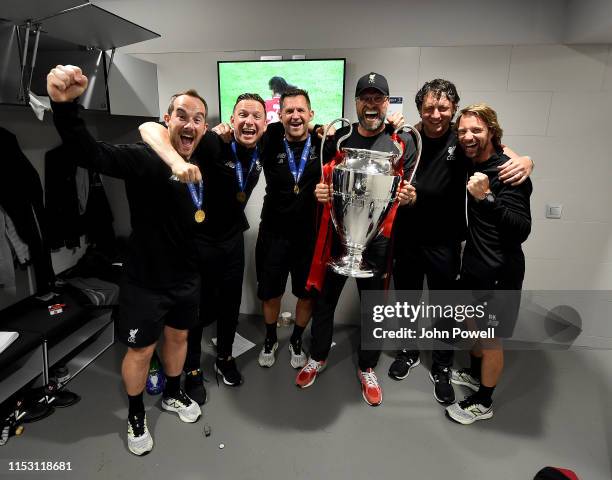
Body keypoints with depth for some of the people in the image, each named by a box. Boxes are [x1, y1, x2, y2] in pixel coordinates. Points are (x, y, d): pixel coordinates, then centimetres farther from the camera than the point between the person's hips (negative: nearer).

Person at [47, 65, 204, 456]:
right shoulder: (143, 158, -18)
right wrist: (65, 104, -51)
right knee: (141, 350, 12)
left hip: (186, 279, 5)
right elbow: (90, 153, -36)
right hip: (146, 281, -5)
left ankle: (173, 395, 49)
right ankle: (136, 415, 39)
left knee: (178, 337, 23)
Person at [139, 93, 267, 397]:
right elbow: (149, 129, -35)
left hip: (233, 238, 5)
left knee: (231, 303, 17)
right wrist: (177, 162, -52)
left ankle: (225, 358, 41)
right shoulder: (214, 144, -25)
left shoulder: (261, 149, -5)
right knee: (199, 307, 8)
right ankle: (192, 371, 31)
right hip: (200, 239, -5)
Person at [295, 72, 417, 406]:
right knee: (324, 298, 12)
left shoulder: (402, 142, 1)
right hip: (335, 234, 1)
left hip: (378, 239, -1)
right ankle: (318, 357, 38)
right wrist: (319, 191, -14)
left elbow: (409, 190, 3)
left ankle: (367, 369, 35)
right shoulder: (339, 138, 5)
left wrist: (410, 197, -20)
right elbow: (322, 181, 9)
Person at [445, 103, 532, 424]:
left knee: (490, 339, 8)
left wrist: (487, 198, -38)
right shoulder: (474, 165, 4)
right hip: (475, 264, 8)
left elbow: (521, 231, -28)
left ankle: (483, 403, 27)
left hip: (499, 272, -8)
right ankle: (474, 375, 47)